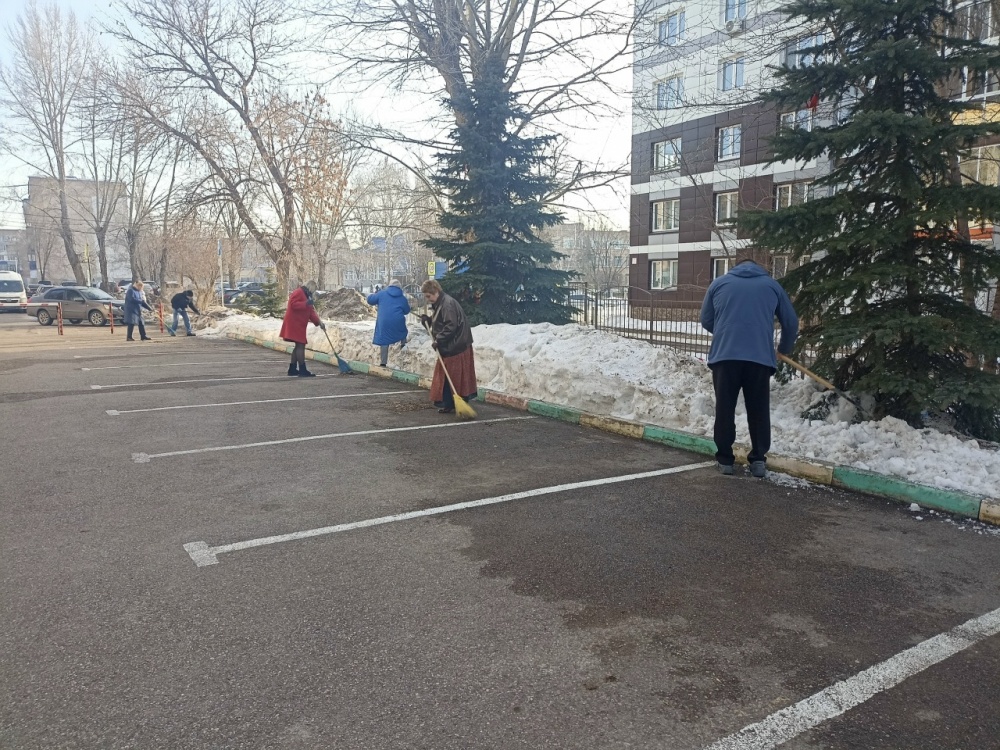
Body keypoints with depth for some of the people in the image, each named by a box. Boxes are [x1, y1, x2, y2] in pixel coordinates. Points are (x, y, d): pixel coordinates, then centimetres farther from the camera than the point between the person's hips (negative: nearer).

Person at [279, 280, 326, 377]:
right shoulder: (299, 292, -9)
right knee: (300, 346, -12)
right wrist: (306, 303, -29)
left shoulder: (306, 296, 21)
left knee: (299, 346, 13)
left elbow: (311, 313, 13)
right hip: (294, 324, -10)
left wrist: (319, 322, 0)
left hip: (299, 324, 10)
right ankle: (302, 370, -13)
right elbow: (293, 304, -24)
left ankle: (292, 369, 18)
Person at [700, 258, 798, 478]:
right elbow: (791, 323, 20)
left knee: (724, 408, 8)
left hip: (724, 354, 0)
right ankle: (758, 459, 11)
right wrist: (785, 348, 37)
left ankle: (725, 459, 13)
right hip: (760, 356, 0)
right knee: (759, 410, 11)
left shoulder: (719, 283, 15)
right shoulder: (772, 285, 16)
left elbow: (706, 321, 18)